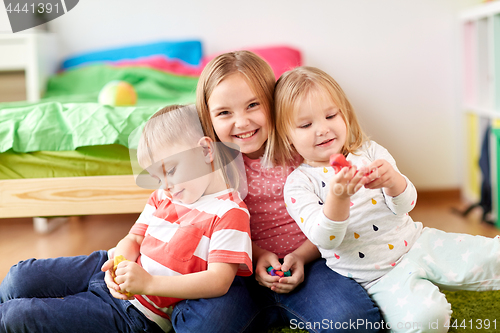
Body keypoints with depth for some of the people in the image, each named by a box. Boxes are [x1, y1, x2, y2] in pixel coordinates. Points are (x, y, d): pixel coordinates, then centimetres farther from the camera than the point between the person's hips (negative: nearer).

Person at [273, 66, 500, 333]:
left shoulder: (369, 152, 3)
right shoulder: (298, 184, -6)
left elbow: (405, 204, -4)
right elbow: (324, 239, -19)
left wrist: (393, 181, -28)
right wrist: (337, 197, -38)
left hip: (417, 242, 3)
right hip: (379, 277, -3)